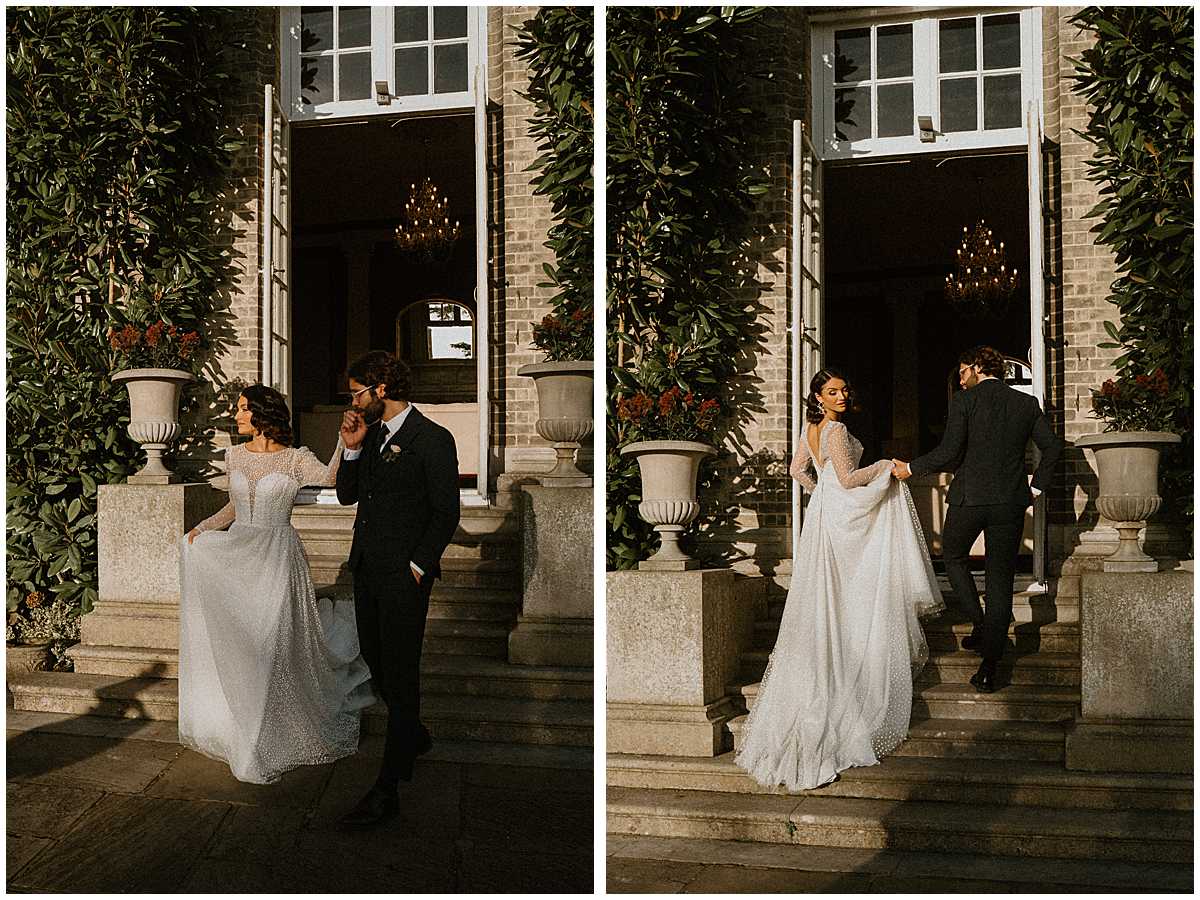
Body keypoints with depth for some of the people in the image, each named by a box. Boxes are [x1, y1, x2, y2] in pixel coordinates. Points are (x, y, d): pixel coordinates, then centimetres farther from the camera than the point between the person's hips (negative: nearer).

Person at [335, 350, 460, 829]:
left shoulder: (433, 440, -11)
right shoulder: (371, 434, 11)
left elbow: (447, 513, -11)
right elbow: (346, 495, 12)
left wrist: (417, 567, -12)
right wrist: (352, 449, -2)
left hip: (404, 575, -8)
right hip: (366, 569, 8)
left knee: (399, 675, -5)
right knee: (377, 664, 16)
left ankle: (387, 790, -4)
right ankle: (414, 736, 40)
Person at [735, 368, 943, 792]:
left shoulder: (810, 428, 9)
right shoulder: (836, 431, -18)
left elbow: (797, 469, 19)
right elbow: (848, 479, -20)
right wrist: (884, 466, -8)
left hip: (822, 511, 9)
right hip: (843, 515, -9)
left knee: (824, 597, 13)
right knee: (850, 597, 2)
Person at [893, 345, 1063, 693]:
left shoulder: (964, 400, -5)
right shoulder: (1027, 403, 8)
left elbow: (949, 452, -12)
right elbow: (1053, 446, 1)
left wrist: (911, 468, 1)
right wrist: (1036, 486, 10)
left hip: (969, 498, -3)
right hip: (1011, 501, 3)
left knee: (953, 556, 24)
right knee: (1000, 579, 6)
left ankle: (979, 624, 12)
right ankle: (989, 667, 5)